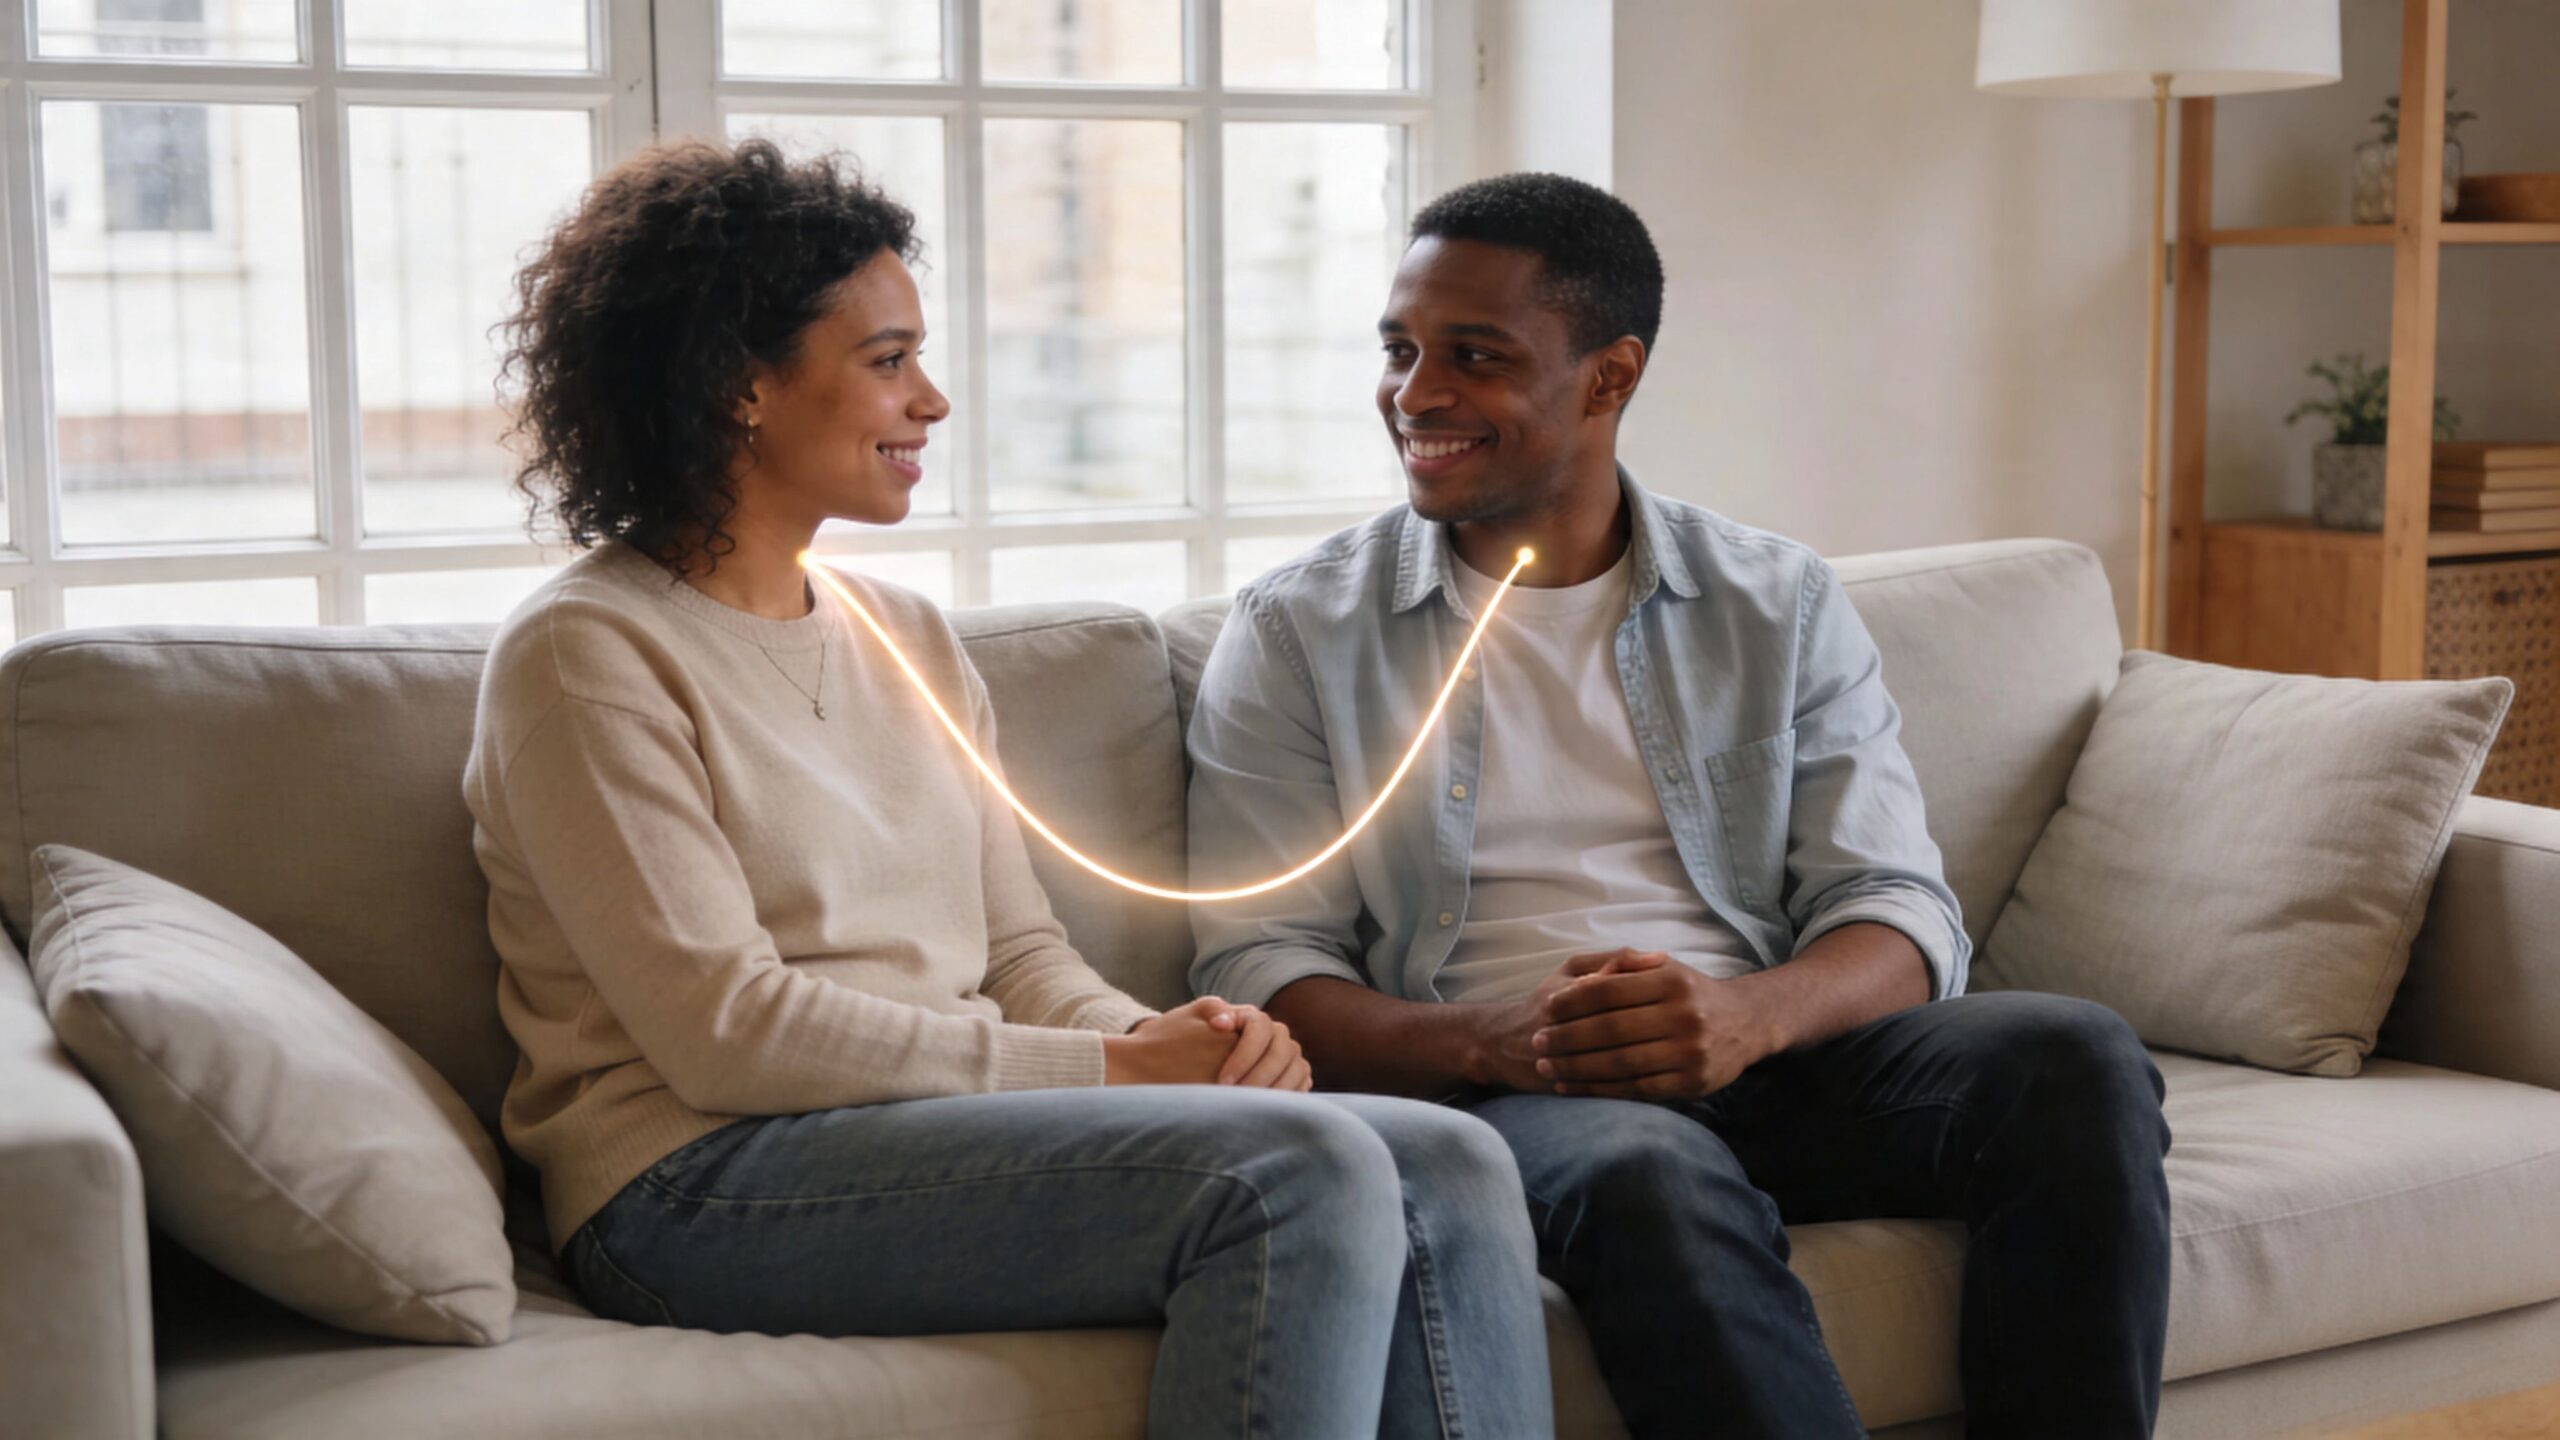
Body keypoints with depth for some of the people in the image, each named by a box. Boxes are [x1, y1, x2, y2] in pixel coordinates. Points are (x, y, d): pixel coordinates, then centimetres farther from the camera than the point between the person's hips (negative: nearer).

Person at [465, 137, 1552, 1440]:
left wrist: (1161, 1037, -6)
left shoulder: (907, 639, 20)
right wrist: (1112, 1069, -15)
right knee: (1305, 1171, -28)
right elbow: (728, 1033, -14)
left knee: (1449, 1169, -17)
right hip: (704, 1185, -7)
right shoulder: (586, 653, -5)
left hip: (958, 1125, 7)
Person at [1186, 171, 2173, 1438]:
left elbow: (1901, 916, 5)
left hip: (1771, 1054, 3)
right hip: (1497, 1090, -3)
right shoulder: (1295, 635, 8)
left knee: (2077, 1059, -25)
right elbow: (1259, 969, 1)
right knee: (1652, 1177, -37)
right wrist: (1487, 1041, -19)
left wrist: (1746, 1015, -19)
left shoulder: (1779, 606, 13)